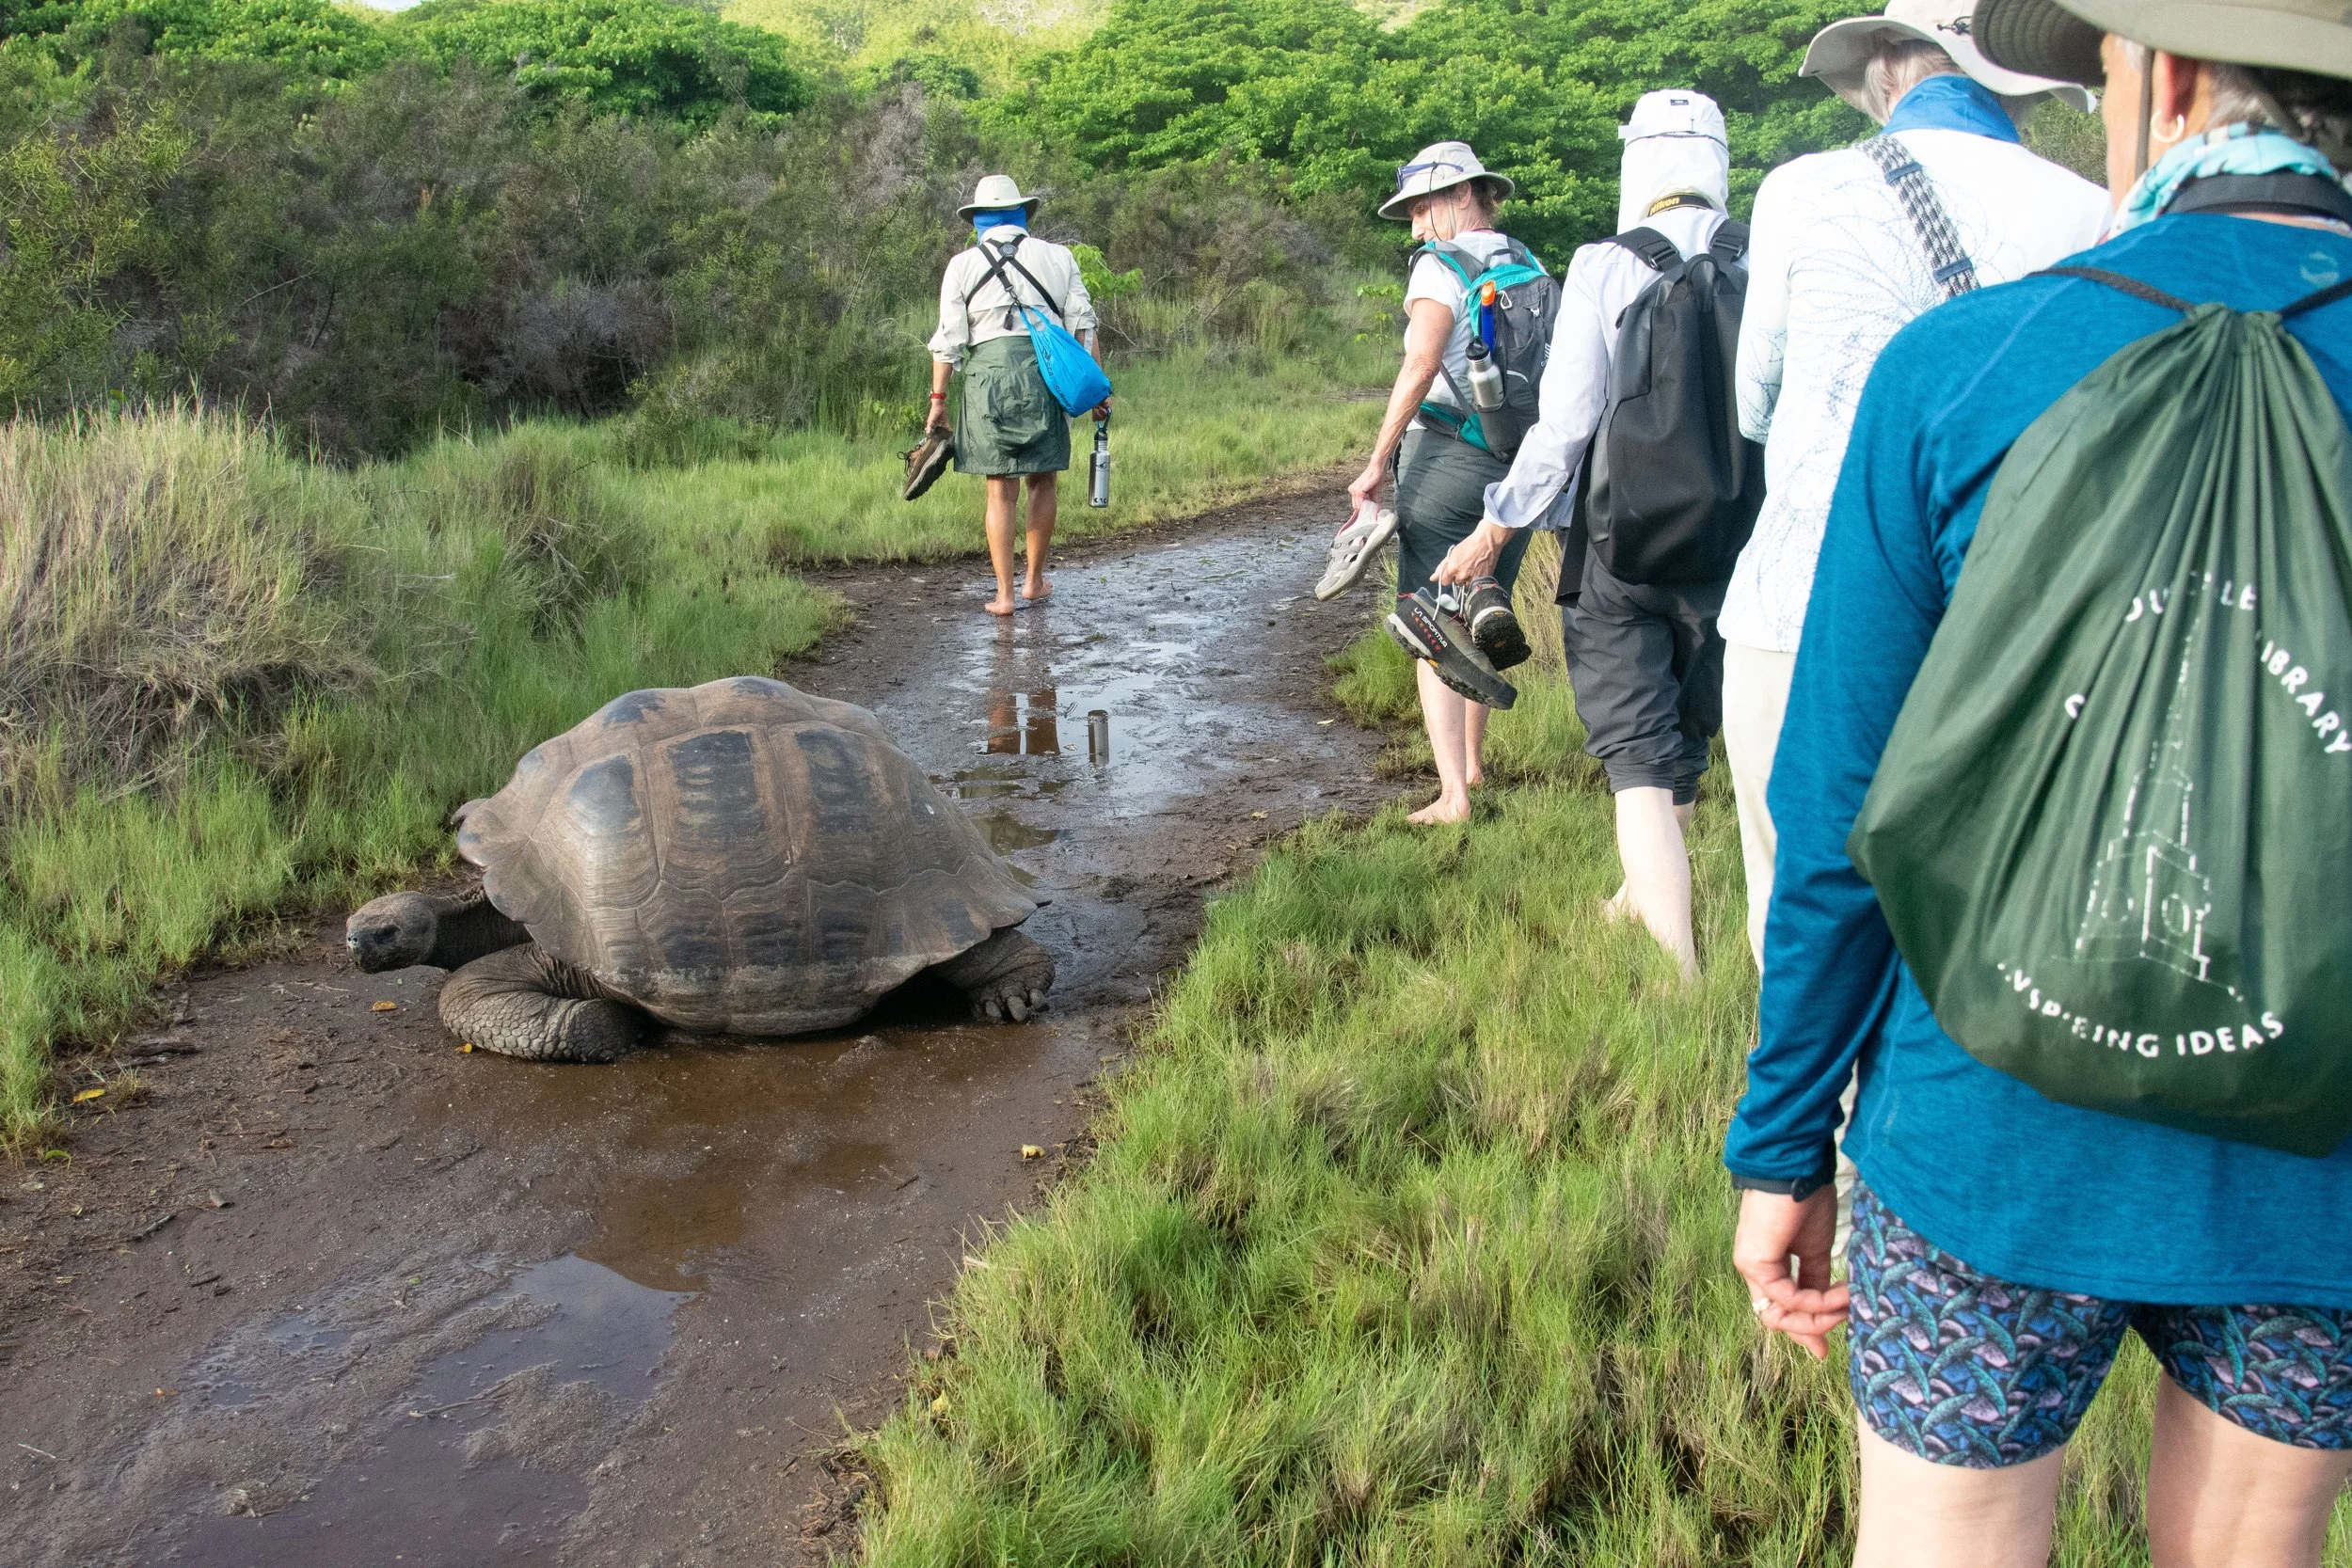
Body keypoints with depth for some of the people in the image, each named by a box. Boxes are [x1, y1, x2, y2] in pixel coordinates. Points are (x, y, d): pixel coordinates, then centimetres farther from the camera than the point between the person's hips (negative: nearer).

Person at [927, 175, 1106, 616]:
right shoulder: (1058, 257, 13)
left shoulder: (963, 264, 10)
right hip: (1046, 372, 1)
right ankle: (1035, 581, 21)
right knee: (1043, 481, 15)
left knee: (1001, 490, 4)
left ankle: (1004, 594, 3)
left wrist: (938, 401, 8)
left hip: (988, 374, -1)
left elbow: (948, 340, 5)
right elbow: (1083, 327, 9)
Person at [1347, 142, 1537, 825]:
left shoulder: (1442, 266, -7)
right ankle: (1471, 765, 33)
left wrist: (1378, 462, -18)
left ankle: (1453, 796, -7)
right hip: (1521, 468, 7)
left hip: (1447, 459, -7)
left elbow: (1422, 363, -20)